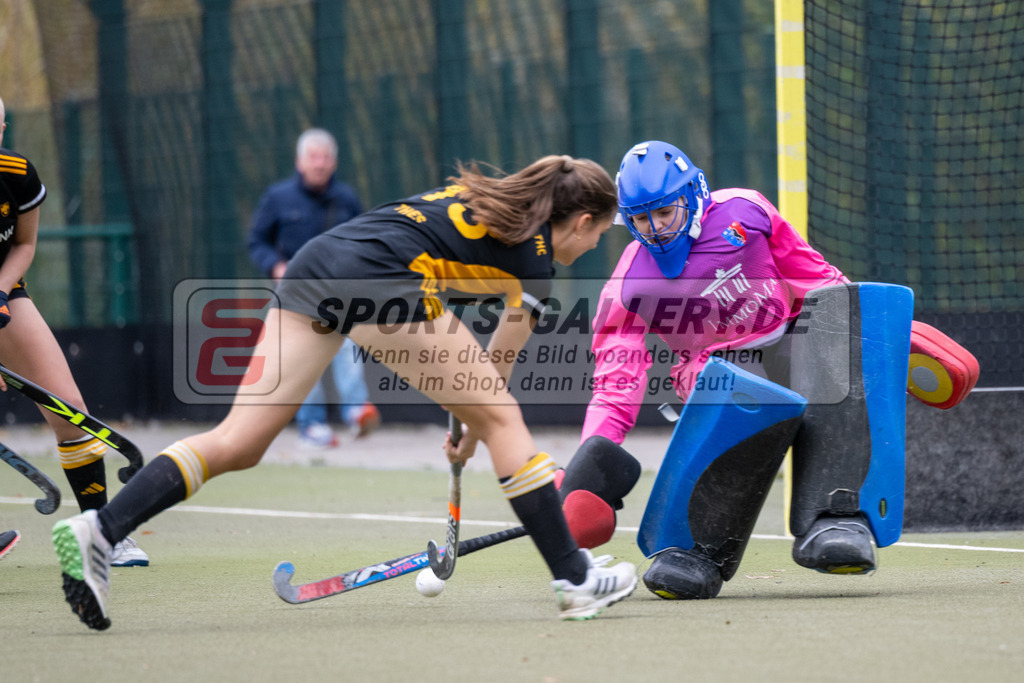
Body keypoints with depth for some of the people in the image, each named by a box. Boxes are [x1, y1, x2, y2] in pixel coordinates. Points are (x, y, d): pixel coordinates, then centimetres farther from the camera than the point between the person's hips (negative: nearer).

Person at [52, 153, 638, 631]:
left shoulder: (486, 197, 30)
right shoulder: (536, 260, 9)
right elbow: (495, 373, 15)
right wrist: (473, 429, 32)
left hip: (315, 262, 7)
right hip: (382, 277, -7)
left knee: (238, 444, 2)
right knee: (502, 417, 6)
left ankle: (99, 530, -12)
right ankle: (576, 580, 8)